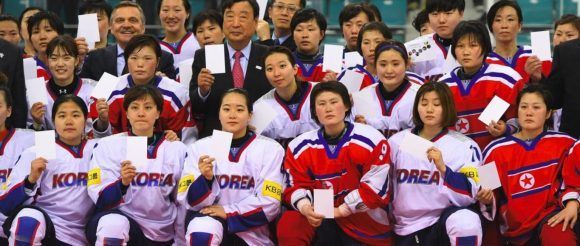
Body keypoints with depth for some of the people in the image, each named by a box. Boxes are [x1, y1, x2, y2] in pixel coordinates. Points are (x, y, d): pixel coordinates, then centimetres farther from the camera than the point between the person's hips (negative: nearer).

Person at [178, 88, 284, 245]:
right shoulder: (201, 147, 5)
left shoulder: (270, 149, 1)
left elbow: (269, 203, -6)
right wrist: (206, 178, -20)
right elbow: (191, 201, -1)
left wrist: (227, 211, -11)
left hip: (252, 233, 0)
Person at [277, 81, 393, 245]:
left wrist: (340, 210, -14)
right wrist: (305, 207, -22)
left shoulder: (372, 141, -10)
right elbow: (296, 186, 1)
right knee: (288, 225, -23)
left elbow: (376, 188, -13)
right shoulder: (299, 147, 2)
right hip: (322, 220, 2)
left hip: (367, 226, -2)